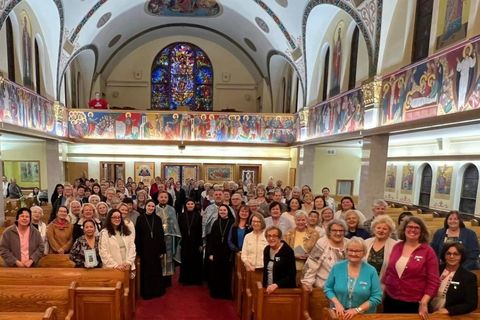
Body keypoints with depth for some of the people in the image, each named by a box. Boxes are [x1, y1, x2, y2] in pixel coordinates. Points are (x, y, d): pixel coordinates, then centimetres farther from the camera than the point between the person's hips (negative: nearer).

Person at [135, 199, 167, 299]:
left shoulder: (158, 219, 2)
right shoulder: (140, 219, -3)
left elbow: (161, 235, 2)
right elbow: (137, 236, -4)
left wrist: (162, 250, -2)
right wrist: (138, 250, -8)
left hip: (156, 249, 2)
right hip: (145, 249, -2)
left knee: (156, 270, 10)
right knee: (146, 270, 7)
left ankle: (157, 290, 24)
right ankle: (146, 292, 21)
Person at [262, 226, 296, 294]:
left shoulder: (288, 251, -13)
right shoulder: (266, 250, 5)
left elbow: (291, 275, -16)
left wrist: (276, 285, -24)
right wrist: (264, 286, 6)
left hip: (285, 289, -5)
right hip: (268, 289, 5)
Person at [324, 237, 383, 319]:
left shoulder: (371, 271, -4)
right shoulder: (337, 267, -1)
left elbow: (377, 297, -5)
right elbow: (327, 288, 5)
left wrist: (357, 310, -12)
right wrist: (337, 303, -10)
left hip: (363, 316, 0)